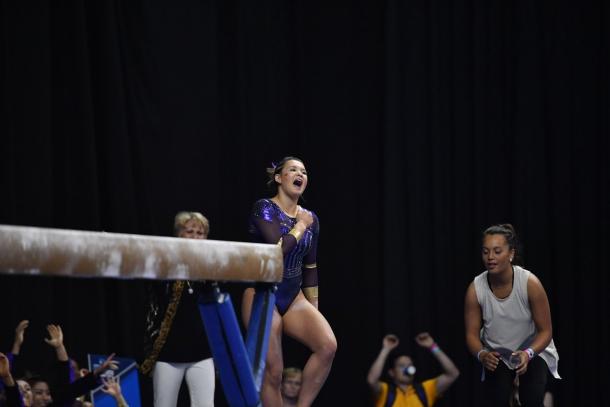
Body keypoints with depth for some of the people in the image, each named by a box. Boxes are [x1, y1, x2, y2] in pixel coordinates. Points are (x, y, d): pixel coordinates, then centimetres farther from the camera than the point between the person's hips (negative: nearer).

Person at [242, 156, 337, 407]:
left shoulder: (310, 218, 10)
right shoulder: (264, 209, -8)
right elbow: (278, 248, -24)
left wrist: (314, 312, 17)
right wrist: (301, 226, -7)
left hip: (294, 297, 5)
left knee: (328, 345, -20)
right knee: (272, 371, -8)